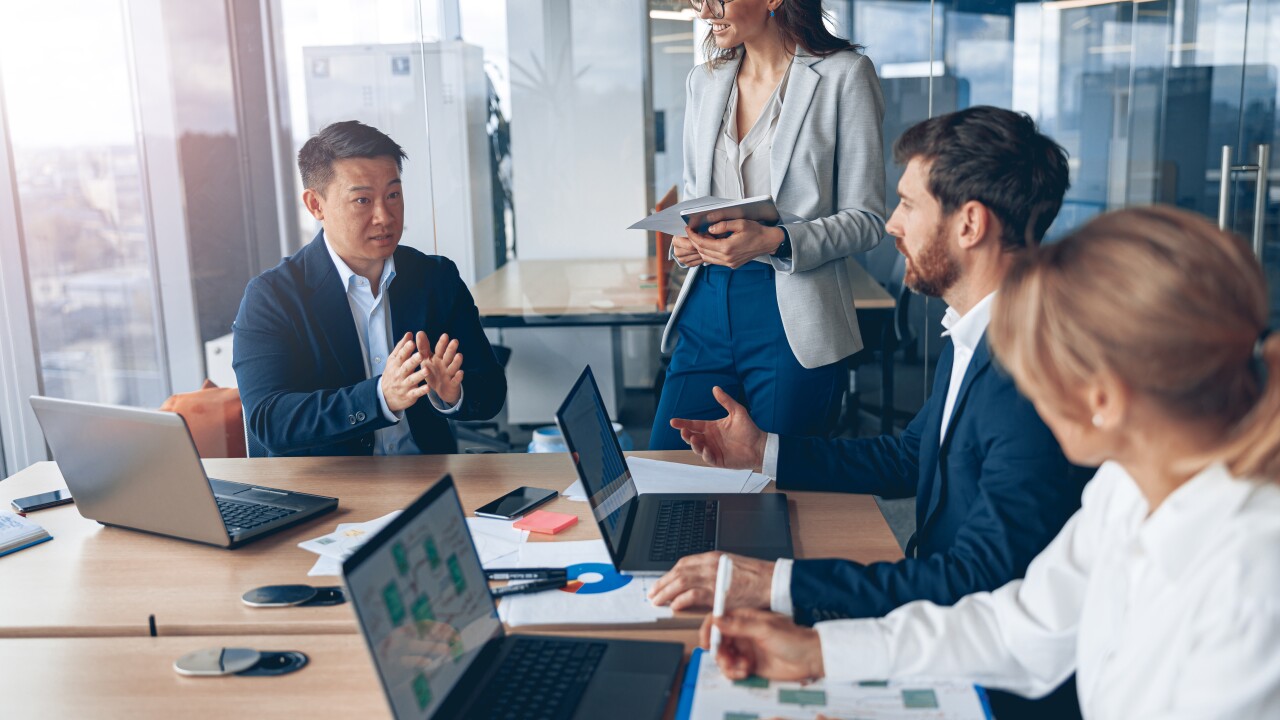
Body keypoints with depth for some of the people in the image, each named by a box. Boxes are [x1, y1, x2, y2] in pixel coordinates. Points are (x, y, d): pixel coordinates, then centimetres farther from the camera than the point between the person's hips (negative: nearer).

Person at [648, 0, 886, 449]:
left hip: (793, 320, -5)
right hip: (706, 311, 5)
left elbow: (867, 218, -6)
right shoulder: (703, 81, 12)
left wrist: (775, 241, -21)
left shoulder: (843, 75, -5)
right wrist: (684, 239, 0)